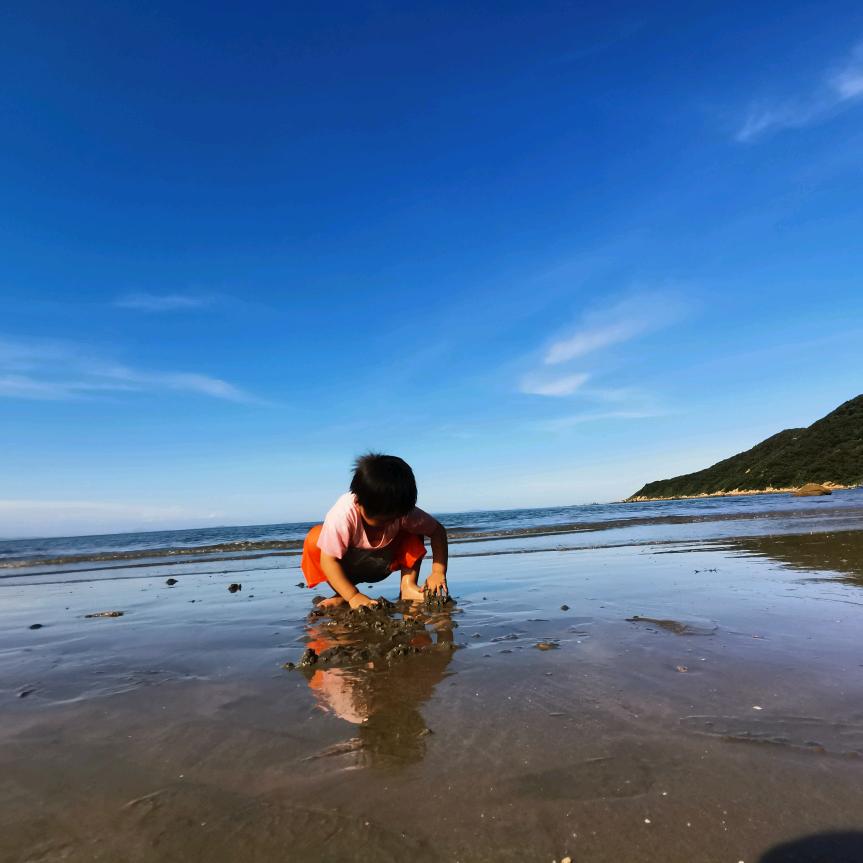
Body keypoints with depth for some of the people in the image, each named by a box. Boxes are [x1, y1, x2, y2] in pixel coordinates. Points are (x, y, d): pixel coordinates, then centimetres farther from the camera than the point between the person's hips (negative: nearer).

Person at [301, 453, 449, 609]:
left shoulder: (404, 511, -26)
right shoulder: (342, 514, -38)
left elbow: (438, 530, -16)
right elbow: (328, 560, -33)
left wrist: (439, 572, -29)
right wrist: (353, 596, -40)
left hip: (382, 566, 2)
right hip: (346, 567, -2)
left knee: (413, 536, -21)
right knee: (315, 539, -32)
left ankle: (408, 586, -13)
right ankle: (342, 596, -16)